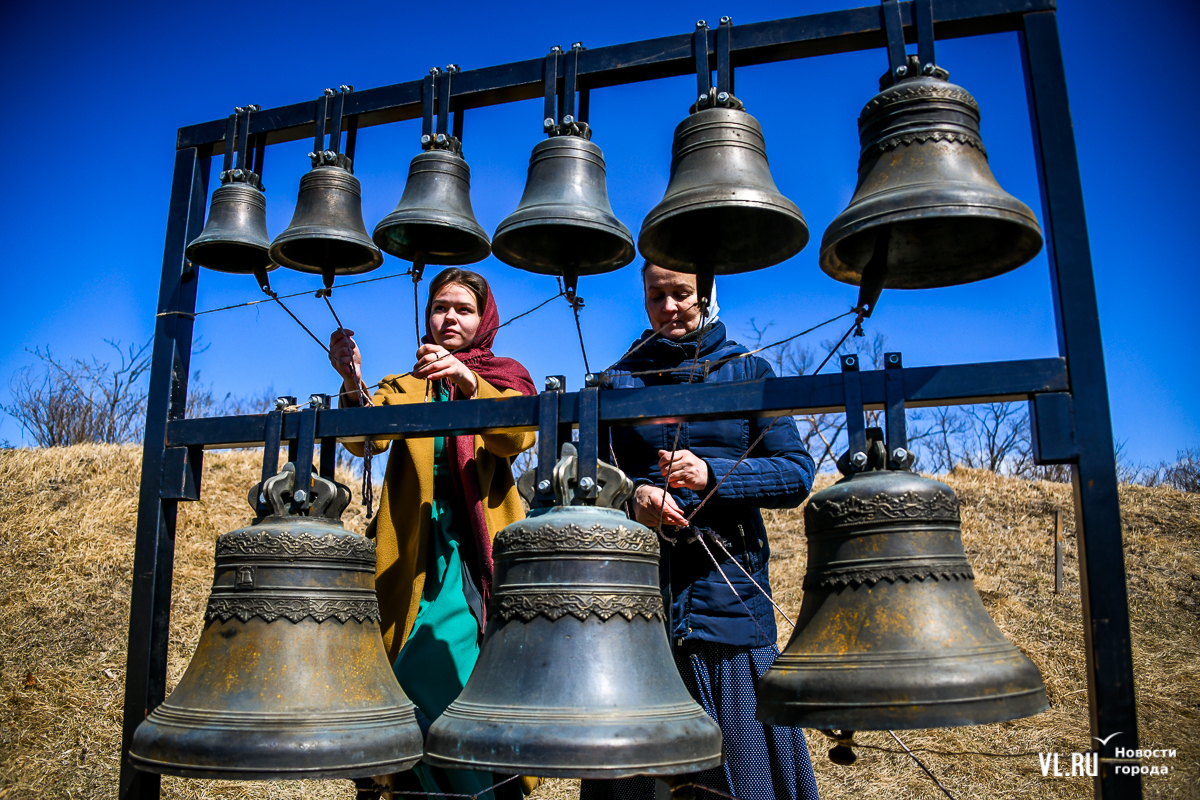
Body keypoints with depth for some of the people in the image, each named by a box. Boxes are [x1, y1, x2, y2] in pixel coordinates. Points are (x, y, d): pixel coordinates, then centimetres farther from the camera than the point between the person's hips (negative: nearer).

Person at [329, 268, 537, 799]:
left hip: (480, 550, -2)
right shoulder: (403, 386, 17)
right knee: (410, 677, -3)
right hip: (415, 555, 2)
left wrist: (467, 382, -26)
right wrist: (353, 386, -24)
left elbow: (518, 438, -10)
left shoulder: (506, 377, 12)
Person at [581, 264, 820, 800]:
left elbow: (797, 475, -1)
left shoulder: (747, 370, 7)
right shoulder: (621, 379, 11)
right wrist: (632, 495, -15)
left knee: (740, 757, 4)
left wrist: (712, 474, -16)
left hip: (730, 595, -1)